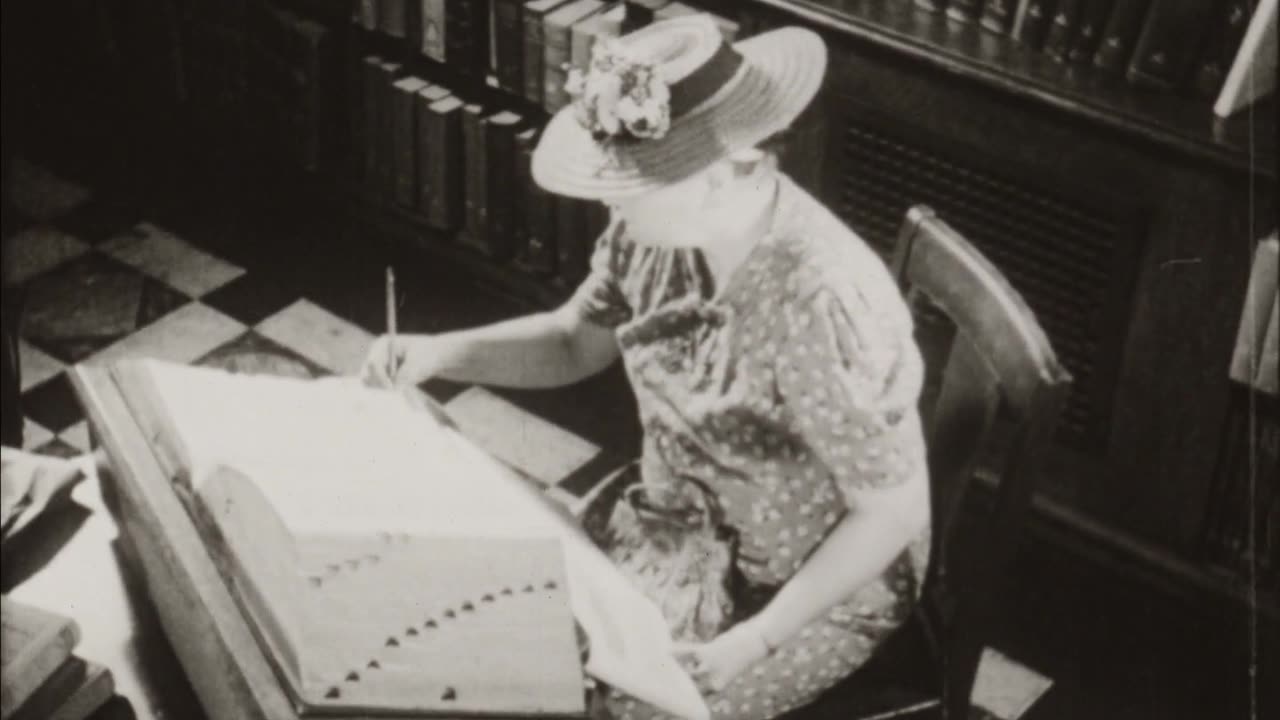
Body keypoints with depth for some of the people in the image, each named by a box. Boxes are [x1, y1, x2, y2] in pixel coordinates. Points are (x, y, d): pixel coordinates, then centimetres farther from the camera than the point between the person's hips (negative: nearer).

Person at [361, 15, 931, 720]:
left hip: (818, 591, -6)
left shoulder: (820, 307, -35)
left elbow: (892, 512, -25)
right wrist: (438, 352, -13)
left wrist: (756, 640, -25)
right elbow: (574, 342, 4)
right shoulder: (657, 227, -14)